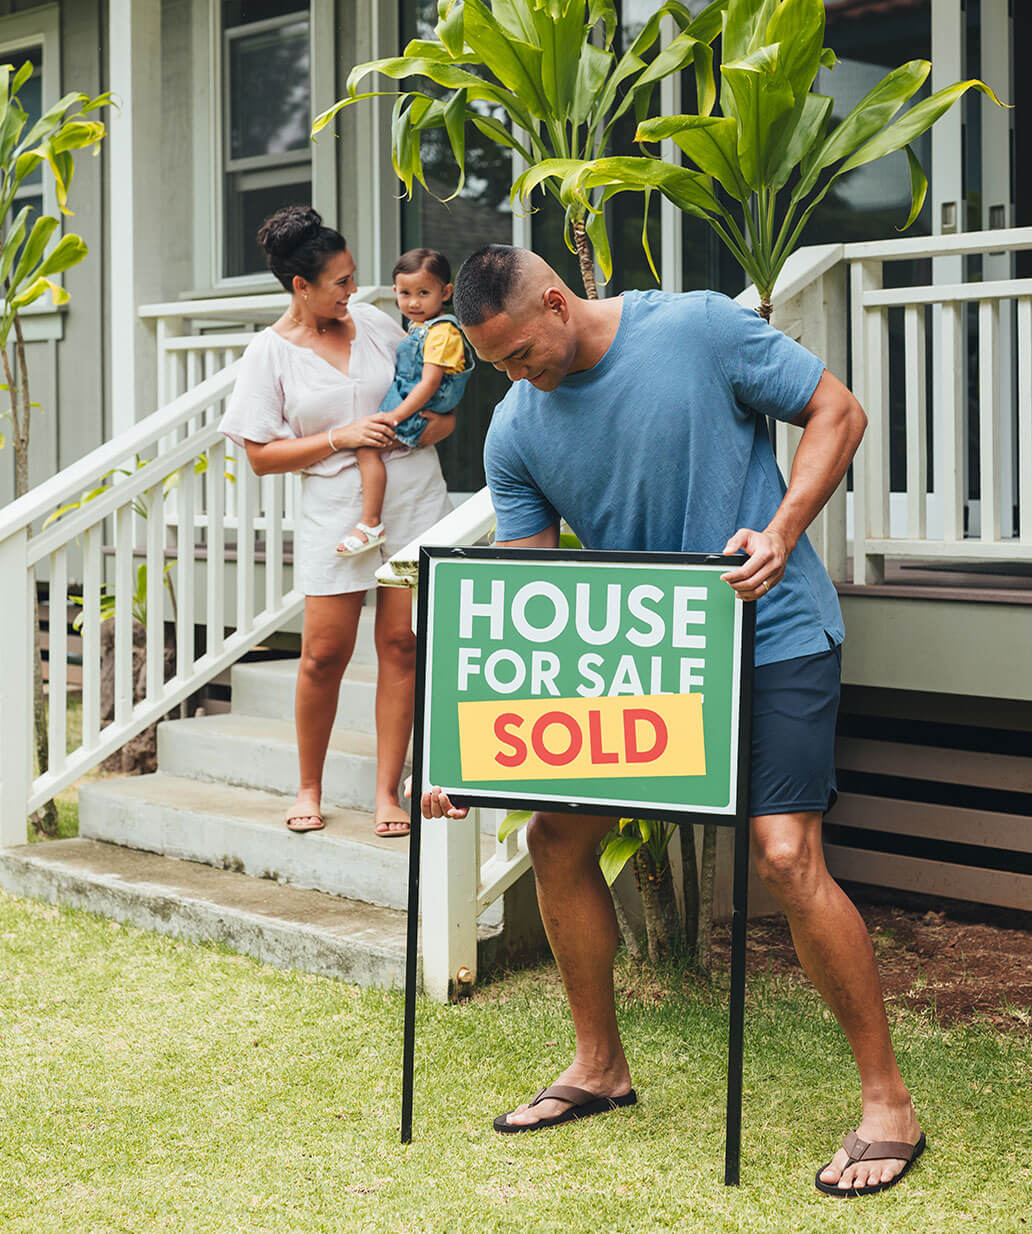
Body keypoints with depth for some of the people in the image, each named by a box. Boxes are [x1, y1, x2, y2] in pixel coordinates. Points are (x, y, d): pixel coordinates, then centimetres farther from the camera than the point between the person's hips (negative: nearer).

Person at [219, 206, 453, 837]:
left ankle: (388, 791, 5)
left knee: (402, 642, -2)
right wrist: (340, 437, -12)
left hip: (414, 496, 2)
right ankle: (310, 786, 16)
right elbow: (262, 454, -2)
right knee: (325, 652, -4)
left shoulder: (373, 322, 8)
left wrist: (439, 419, -1)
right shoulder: (271, 353, 0)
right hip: (336, 508, -2)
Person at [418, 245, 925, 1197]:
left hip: (773, 637, -6)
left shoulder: (702, 329, -14)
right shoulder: (517, 431, -1)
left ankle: (887, 1100, -1)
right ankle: (600, 1065, 24)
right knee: (557, 838, 4)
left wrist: (782, 531, -23)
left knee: (786, 857, -17)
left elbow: (838, 412, -7)